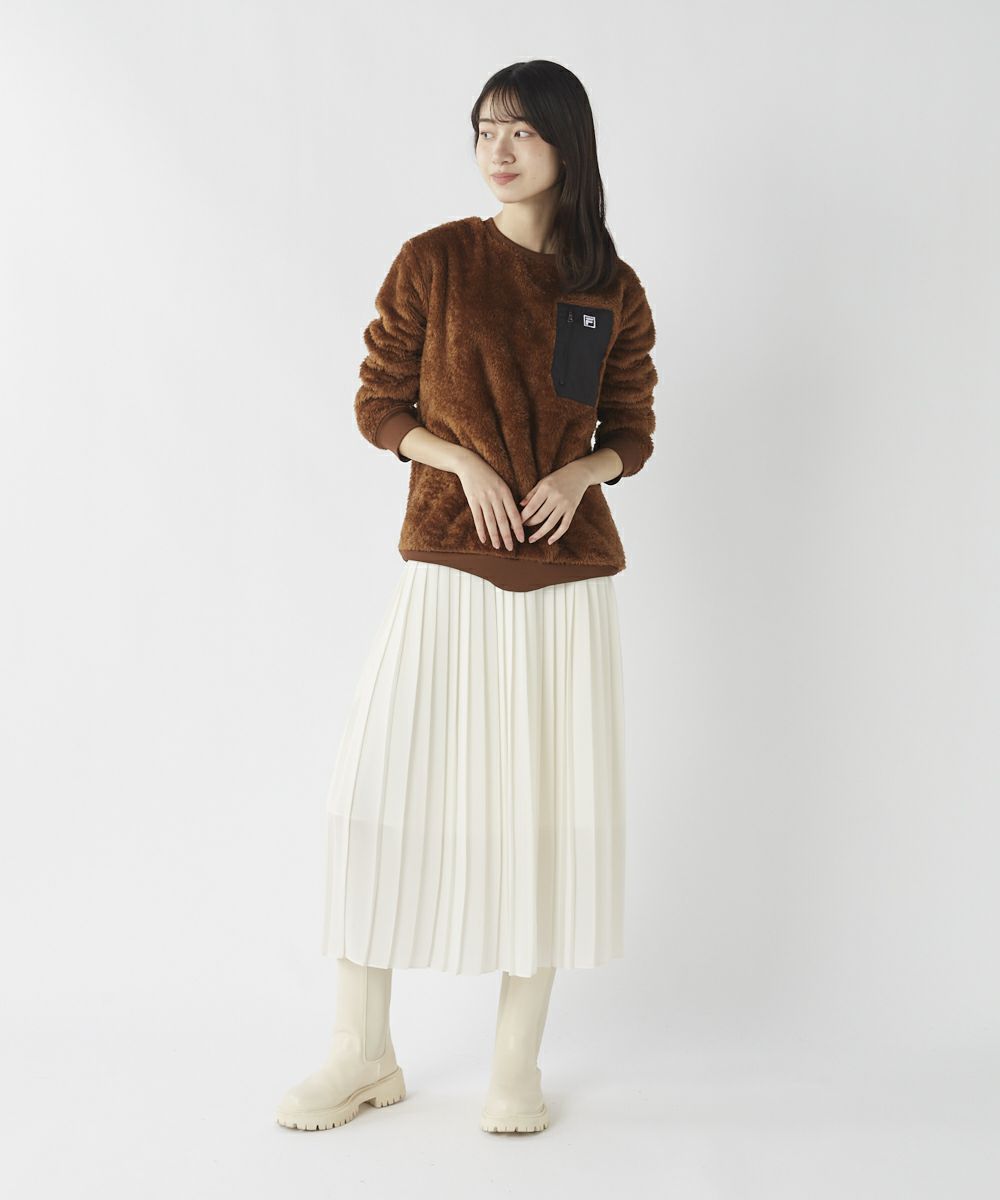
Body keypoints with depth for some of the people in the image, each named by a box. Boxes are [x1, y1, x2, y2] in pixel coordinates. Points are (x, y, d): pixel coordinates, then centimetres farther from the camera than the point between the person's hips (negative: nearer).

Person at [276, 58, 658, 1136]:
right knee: (379, 786, -6)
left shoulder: (612, 290, 7)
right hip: (448, 566, -1)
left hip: (567, 573, 1)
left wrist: (579, 472, -10)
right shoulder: (432, 262, 2)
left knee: (546, 802, 2)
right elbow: (377, 406, 4)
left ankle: (516, 1062, 17)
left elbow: (631, 432, 12)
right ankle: (364, 1053, 11)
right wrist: (462, 458, -13)